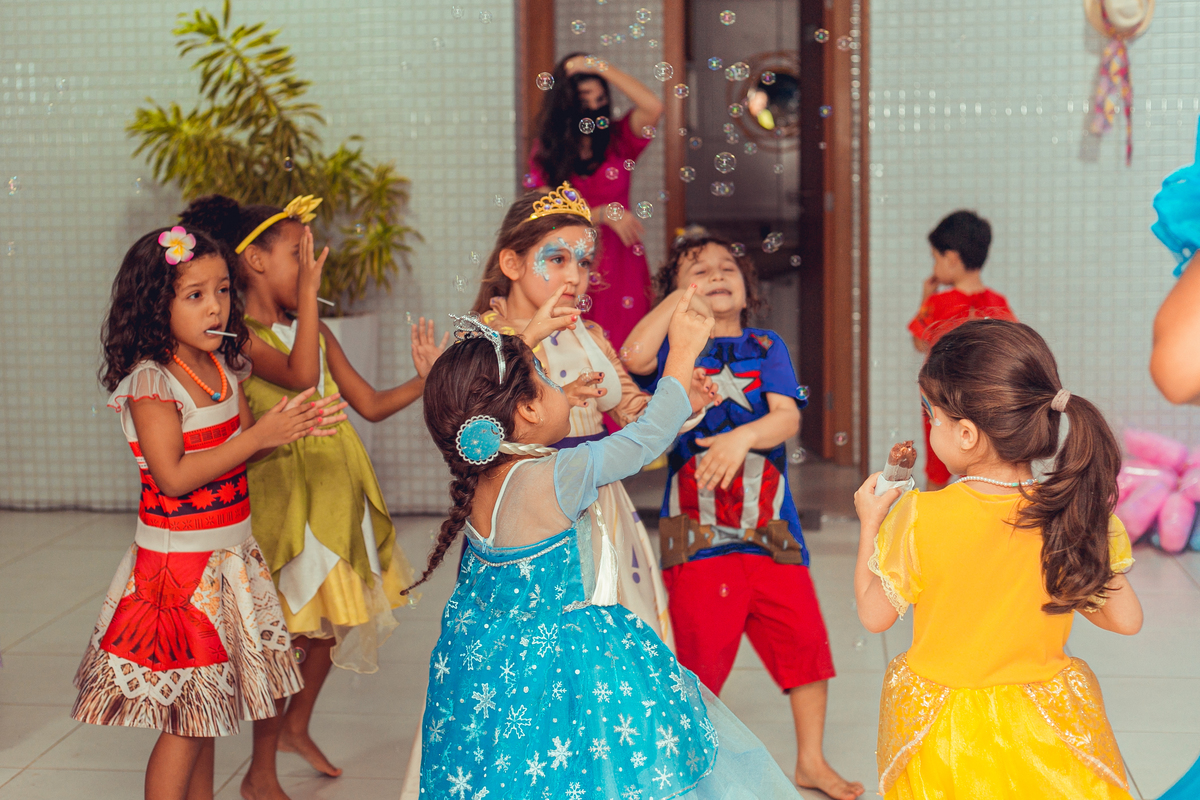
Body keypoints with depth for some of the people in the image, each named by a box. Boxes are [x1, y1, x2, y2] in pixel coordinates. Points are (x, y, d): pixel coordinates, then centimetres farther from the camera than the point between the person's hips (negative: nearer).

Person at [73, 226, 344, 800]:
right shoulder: (150, 382, -17)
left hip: (232, 555, 7)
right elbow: (174, 477, -24)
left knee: (202, 708, 17)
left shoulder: (224, 369, 6)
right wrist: (260, 435, -26)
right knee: (186, 719, -1)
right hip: (179, 562, -7)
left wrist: (295, 426, -8)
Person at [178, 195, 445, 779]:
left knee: (333, 618, 15)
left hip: (335, 487, 7)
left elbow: (370, 404, 12)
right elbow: (299, 376, -31)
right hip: (282, 494, -7)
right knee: (285, 631, -1)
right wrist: (309, 289, -26)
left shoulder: (314, 329, 10)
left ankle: (297, 727, 37)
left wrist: (425, 380, -3)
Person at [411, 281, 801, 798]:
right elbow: (644, 439, -16)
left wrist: (526, 339, 21)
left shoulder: (474, 474, -6)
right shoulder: (556, 478, -26)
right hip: (563, 660, -7)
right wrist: (683, 354, -5)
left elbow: (482, 408, 16)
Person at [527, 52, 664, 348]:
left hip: (620, 260, 0)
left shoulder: (618, 139, 5)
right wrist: (604, 213, -13)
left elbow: (653, 107, -15)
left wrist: (600, 67, -12)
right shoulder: (545, 152, 4)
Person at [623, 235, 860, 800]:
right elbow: (634, 355, -17)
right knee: (699, 657, 2)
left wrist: (742, 437, -24)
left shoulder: (767, 347, 11)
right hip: (697, 535, -2)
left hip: (770, 530, 2)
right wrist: (681, 296, -5)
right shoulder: (676, 345, 6)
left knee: (806, 640, 4)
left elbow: (787, 418, -3)